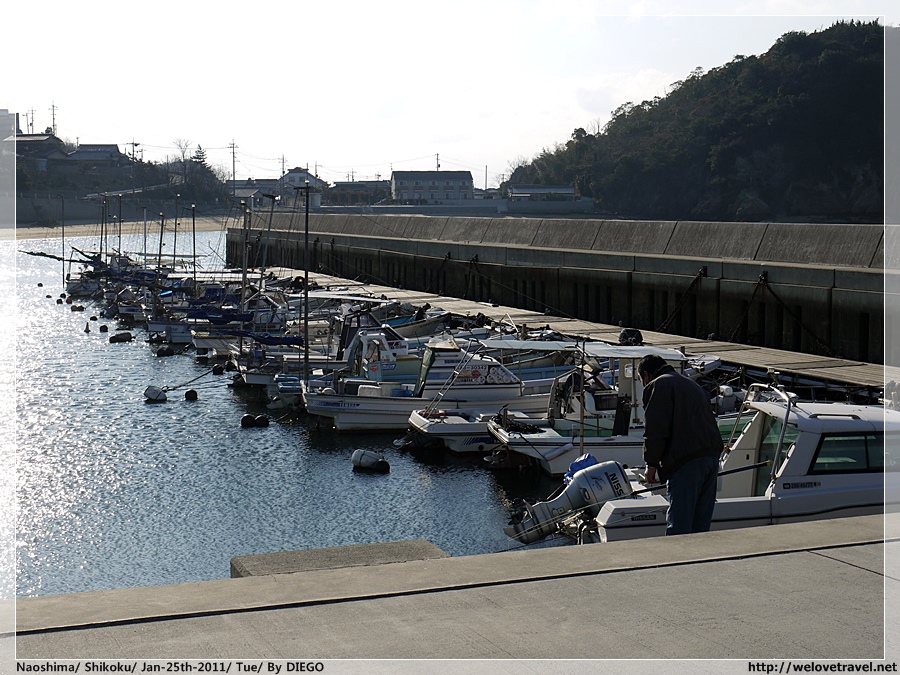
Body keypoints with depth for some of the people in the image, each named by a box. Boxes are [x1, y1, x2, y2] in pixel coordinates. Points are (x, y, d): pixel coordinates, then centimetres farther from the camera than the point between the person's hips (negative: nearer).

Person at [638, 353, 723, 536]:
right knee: (701, 524, 13)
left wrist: (651, 463, -3)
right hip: (712, 456, 8)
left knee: (678, 526, -8)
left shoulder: (657, 386, 1)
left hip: (686, 461, -8)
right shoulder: (692, 384, 27)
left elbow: (656, 430, -10)